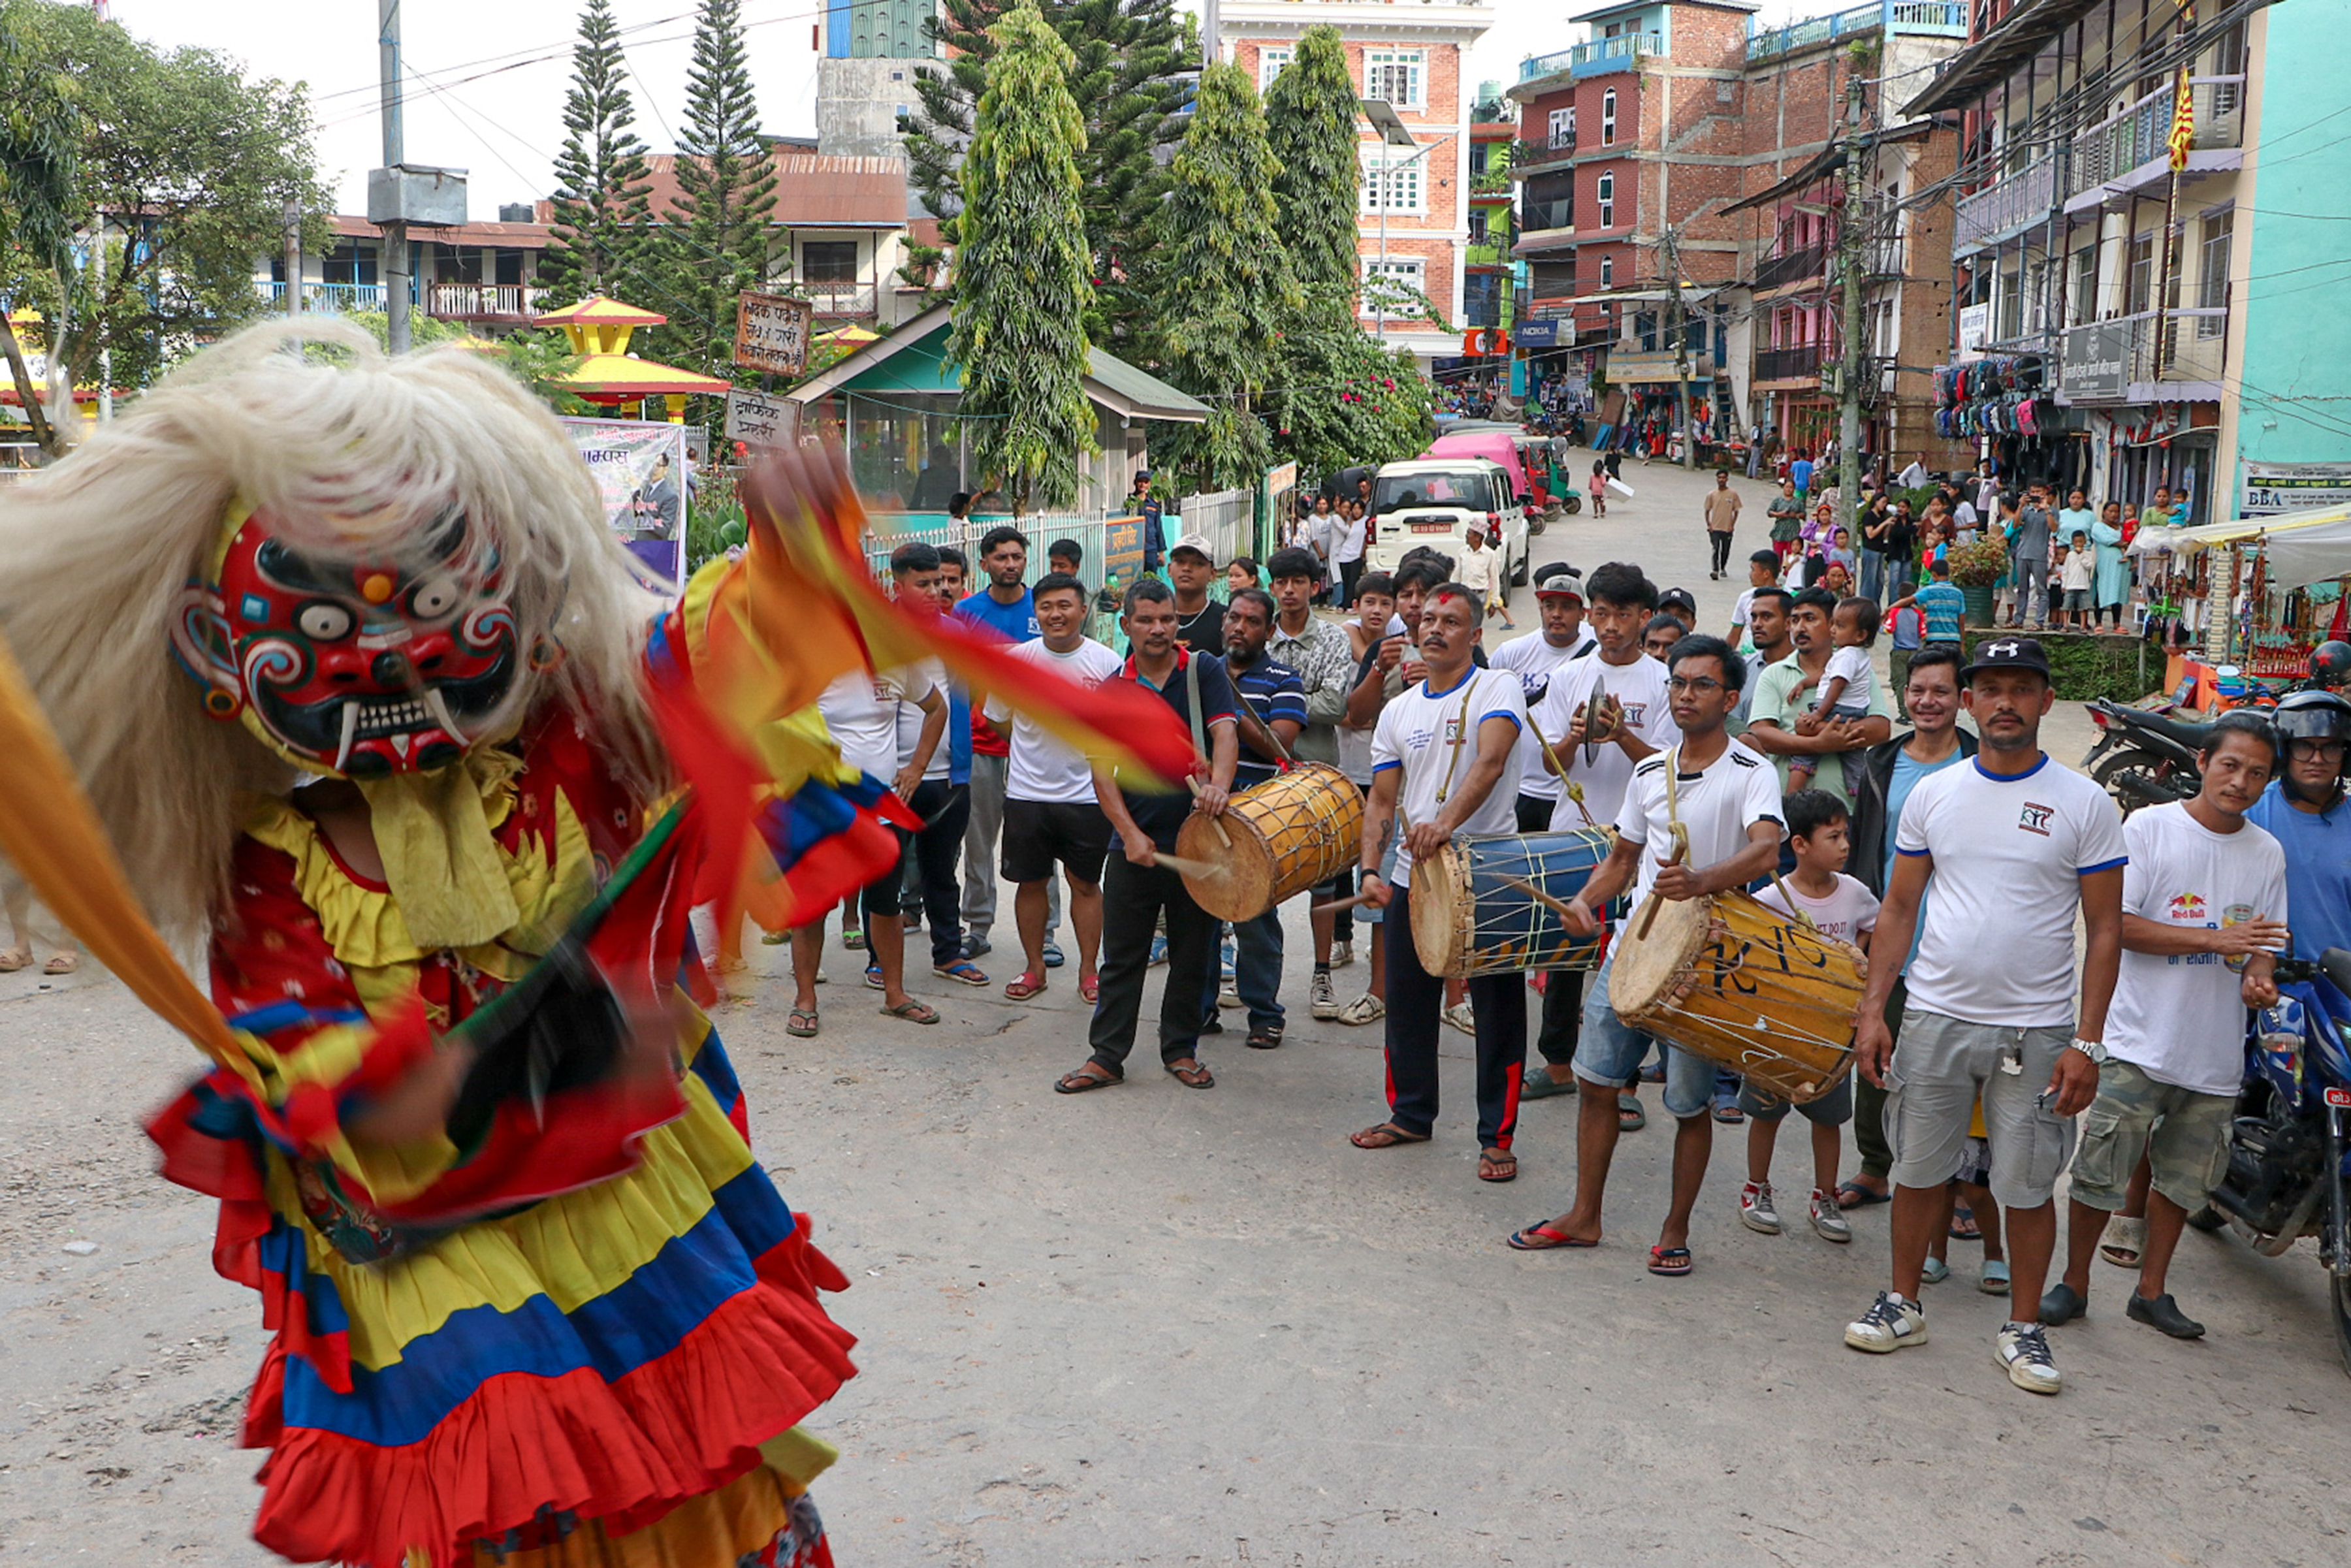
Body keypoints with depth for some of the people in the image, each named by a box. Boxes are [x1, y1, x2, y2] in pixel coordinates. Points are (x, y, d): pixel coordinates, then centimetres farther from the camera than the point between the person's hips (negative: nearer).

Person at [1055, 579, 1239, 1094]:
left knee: (1192, 954, 10)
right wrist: (1130, 833, -11)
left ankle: (1181, 1050, 24)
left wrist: (1217, 784, -32)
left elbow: (1225, 732, -12)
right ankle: (1106, 1055, 13)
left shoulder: (1204, 671, 1)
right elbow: (1102, 769, 0)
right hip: (1134, 841, 1)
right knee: (1122, 955, 5)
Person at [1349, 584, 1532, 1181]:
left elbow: (1490, 763, -24)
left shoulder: (1497, 689, -6)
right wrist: (1370, 868, -5)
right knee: (1407, 1002, 13)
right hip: (1411, 875, 5)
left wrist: (1447, 821, -39)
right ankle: (1410, 1115, 30)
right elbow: (1382, 801, 10)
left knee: (1497, 1008, 2)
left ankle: (1497, 1137, 12)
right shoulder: (1398, 711, 11)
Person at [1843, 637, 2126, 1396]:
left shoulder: (2084, 803, -3)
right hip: (1934, 1018, 2)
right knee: (1917, 1170, 11)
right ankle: (1903, 1305, 27)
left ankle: (2023, 1329, 23)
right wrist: (1872, 1010, 2)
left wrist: (2087, 1042, -9)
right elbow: (1899, 908, 8)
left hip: (2037, 1030, -2)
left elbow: (2105, 929, -3)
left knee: (2027, 1186, 6)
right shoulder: (1932, 793, 4)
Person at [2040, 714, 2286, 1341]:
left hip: (2217, 1053, 5)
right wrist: (2216, 941, -18)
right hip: (2139, 1041, -4)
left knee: (2183, 1177, 13)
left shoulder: (2267, 853, 10)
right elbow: (2118, 924, -11)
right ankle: (2074, 1283, 14)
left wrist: (2259, 979, -8)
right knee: (2100, 1169, -3)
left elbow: (2263, 941, 15)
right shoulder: (2150, 827, -5)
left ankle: (2151, 1291, 27)